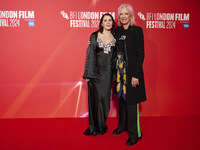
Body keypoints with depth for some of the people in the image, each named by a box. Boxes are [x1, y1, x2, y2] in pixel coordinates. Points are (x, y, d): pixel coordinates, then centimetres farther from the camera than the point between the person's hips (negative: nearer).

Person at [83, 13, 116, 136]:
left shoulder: (115, 38, 7)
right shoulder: (94, 36, 2)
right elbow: (90, 55, -1)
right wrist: (88, 74, -6)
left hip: (107, 72, 2)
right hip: (95, 71, -1)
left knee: (105, 99, 3)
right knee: (96, 98, 2)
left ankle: (101, 126, 20)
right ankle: (94, 127, 17)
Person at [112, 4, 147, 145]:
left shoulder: (137, 30, -8)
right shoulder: (118, 31, 9)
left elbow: (141, 54, -11)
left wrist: (136, 75, -17)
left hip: (132, 71, -6)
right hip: (120, 70, 6)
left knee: (131, 101, -3)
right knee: (121, 99, 15)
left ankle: (134, 134, 10)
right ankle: (122, 126, 33)